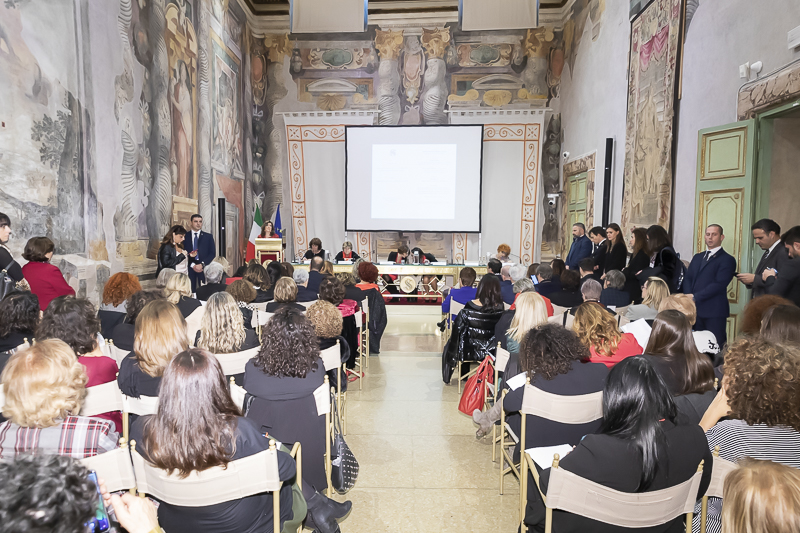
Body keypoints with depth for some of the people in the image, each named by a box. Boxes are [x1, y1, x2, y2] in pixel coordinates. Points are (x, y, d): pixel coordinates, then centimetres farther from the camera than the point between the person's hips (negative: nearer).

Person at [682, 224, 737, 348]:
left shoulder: (727, 260, -2)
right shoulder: (697, 257, 20)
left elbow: (719, 284, -12)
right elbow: (688, 278, 13)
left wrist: (695, 297, -15)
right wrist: (688, 296, -6)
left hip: (714, 311, -5)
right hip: (694, 310, 5)